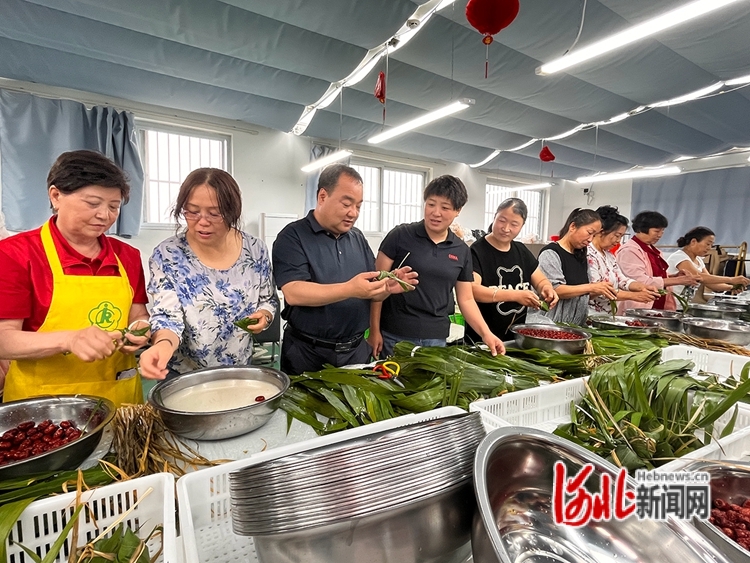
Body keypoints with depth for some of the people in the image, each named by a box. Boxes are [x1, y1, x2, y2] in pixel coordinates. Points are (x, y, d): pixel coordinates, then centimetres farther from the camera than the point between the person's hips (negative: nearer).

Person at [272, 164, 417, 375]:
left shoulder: (358, 238, 8)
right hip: (308, 354, -5)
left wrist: (388, 287, -13)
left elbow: (372, 294, 10)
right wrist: (350, 289, -33)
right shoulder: (293, 237, -9)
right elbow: (294, 293, -22)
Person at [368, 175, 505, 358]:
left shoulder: (462, 251, 5)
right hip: (394, 335, -3)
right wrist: (374, 330, -9)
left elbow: (466, 299, 10)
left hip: (436, 338, 3)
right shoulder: (400, 236, -6)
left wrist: (486, 333, -2)